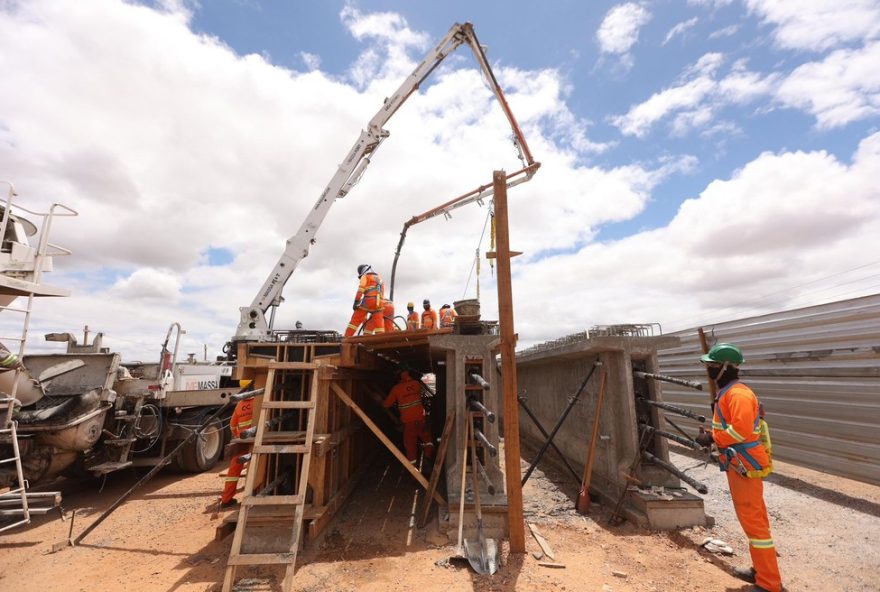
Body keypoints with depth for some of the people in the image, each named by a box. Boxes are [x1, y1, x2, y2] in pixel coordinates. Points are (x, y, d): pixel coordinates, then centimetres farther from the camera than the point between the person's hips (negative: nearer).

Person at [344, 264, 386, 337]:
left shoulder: (365, 276, 11)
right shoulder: (379, 278, 30)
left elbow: (360, 289, -3)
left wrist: (356, 302, -8)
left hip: (368, 300, -5)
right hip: (379, 303, 5)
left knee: (356, 319, 0)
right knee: (378, 322, 3)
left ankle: (346, 339, -3)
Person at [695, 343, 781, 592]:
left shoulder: (738, 393, -20)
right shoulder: (727, 392, 12)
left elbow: (741, 429, -28)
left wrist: (712, 438, -20)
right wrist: (713, 436, 5)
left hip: (745, 465, -10)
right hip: (739, 463, 10)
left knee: (753, 520, -3)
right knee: (752, 518, 19)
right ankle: (761, 571, 33)